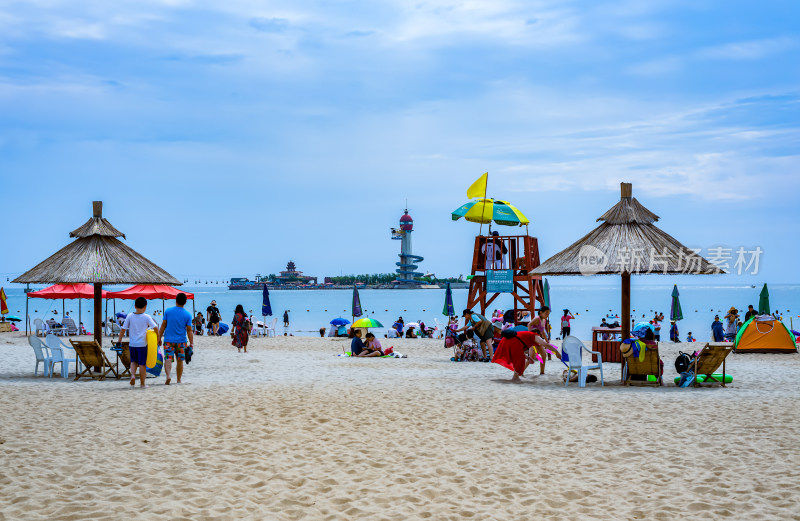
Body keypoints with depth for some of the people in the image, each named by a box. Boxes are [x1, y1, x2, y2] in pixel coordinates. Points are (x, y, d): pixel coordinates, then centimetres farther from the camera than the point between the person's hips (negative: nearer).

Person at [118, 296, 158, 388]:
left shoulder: (130, 316, 1)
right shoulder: (147, 317, -6)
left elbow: (123, 329, 2)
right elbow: (155, 327, -9)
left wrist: (119, 340, 12)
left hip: (132, 344, 2)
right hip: (142, 344, -2)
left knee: (133, 361, 20)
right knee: (142, 364, 5)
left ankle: (132, 374, -5)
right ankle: (142, 384, 9)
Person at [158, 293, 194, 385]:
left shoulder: (168, 311, -3)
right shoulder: (187, 315, -4)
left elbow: (163, 326, 1)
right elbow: (189, 330, -4)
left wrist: (159, 338, 10)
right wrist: (191, 344, 1)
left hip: (168, 340, -1)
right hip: (181, 341, 1)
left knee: (168, 359, -5)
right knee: (180, 361, 13)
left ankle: (168, 376, -28)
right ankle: (179, 380, 19)